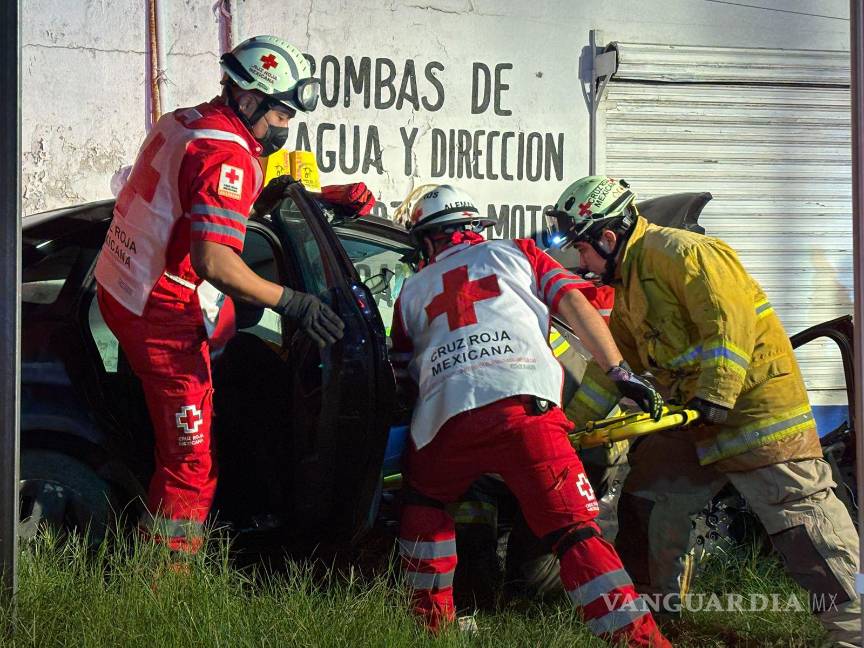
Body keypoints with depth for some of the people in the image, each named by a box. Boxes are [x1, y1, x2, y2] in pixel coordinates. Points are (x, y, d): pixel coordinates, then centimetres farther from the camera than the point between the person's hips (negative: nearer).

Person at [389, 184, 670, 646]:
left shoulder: (412, 291, 31)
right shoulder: (515, 253, 26)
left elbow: (402, 378, 35)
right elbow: (575, 304, 12)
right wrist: (620, 372, 7)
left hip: (446, 416, 1)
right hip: (523, 404, -1)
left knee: (424, 503, 30)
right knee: (574, 530, -3)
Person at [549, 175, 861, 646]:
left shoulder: (679, 252, -15)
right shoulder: (628, 287, 17)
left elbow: (729, 318, -23)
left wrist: (715, 395, -27)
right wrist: (568, 423, 22)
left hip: (756, 399, -10)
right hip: (697, 416, 10)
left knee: (801, 516, -13)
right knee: (647, 497, 14)